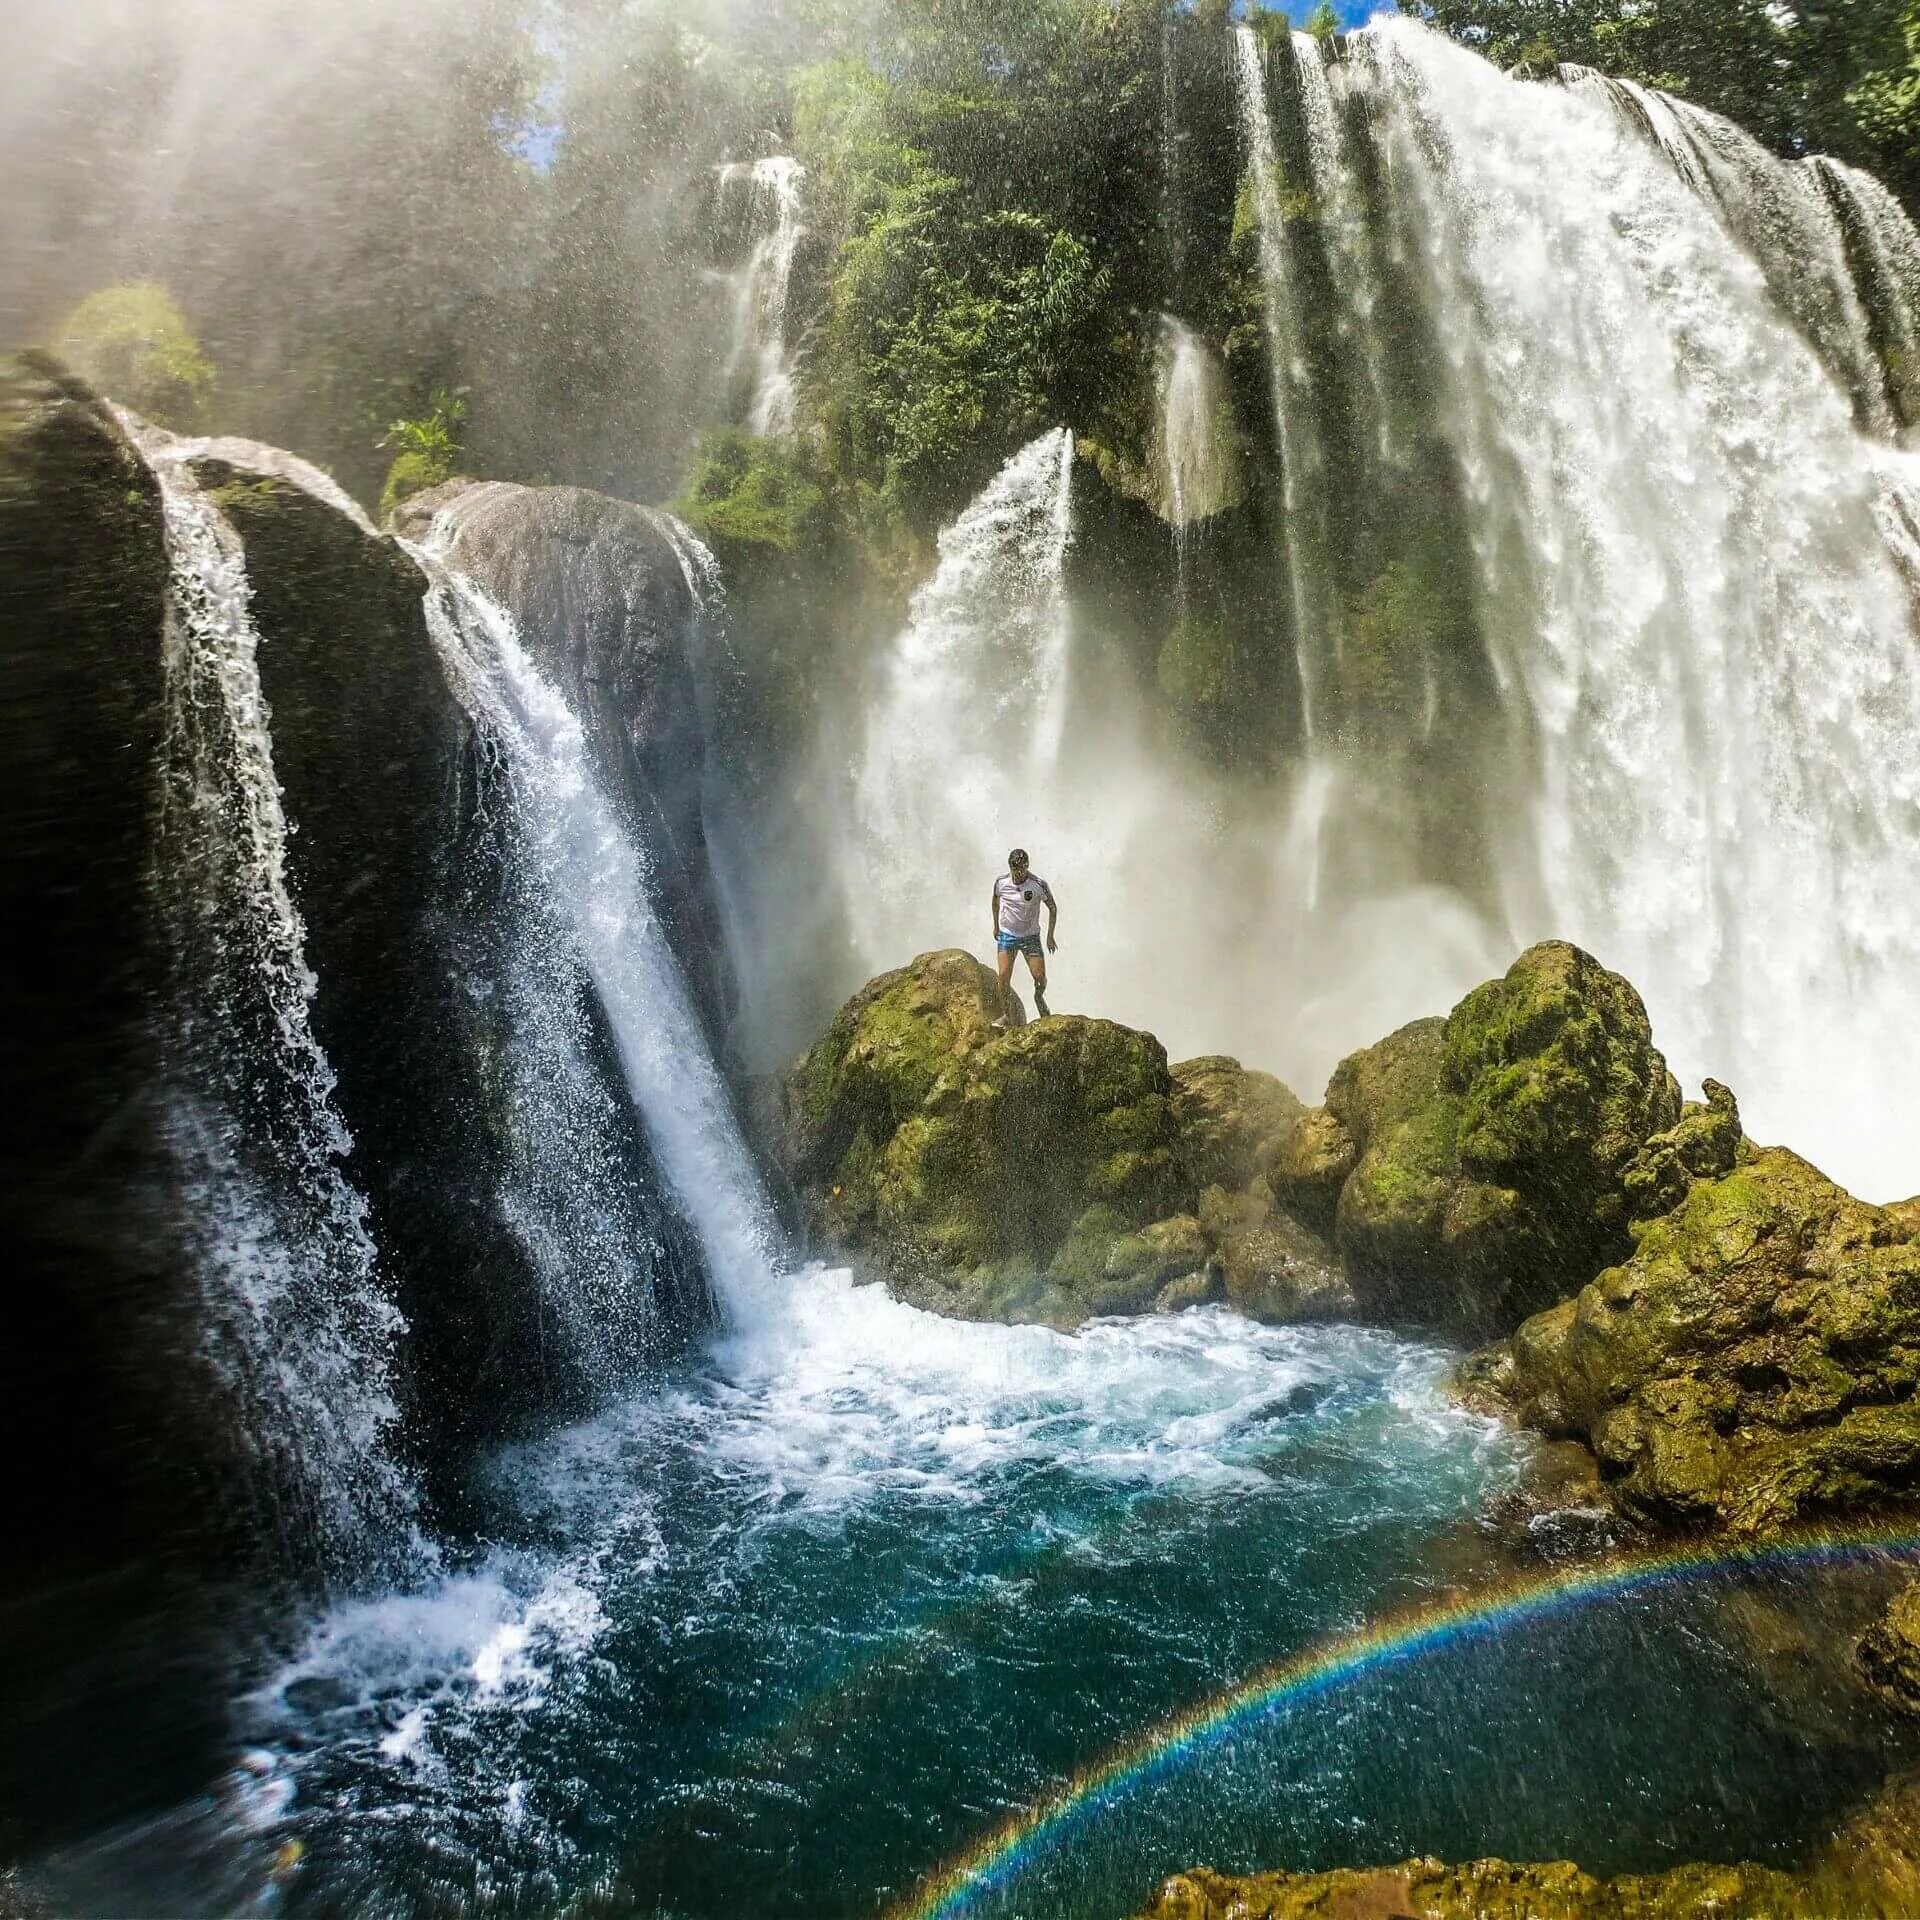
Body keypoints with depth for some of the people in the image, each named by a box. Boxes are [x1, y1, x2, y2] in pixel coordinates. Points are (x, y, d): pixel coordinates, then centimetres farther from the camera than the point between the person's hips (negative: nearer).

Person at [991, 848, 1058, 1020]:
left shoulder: (1039, 885, -15)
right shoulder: (1001, 882, -10)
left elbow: (1053, 908, -1)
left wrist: (1050, 936, -1)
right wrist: (996, 925, 18)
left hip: (1031, 936, -1)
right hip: (1007, 935, 1)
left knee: (1040, 977, -3)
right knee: (1004, 976, -11)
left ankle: (1039, 997, 30)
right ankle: (1006, 1015, 2)